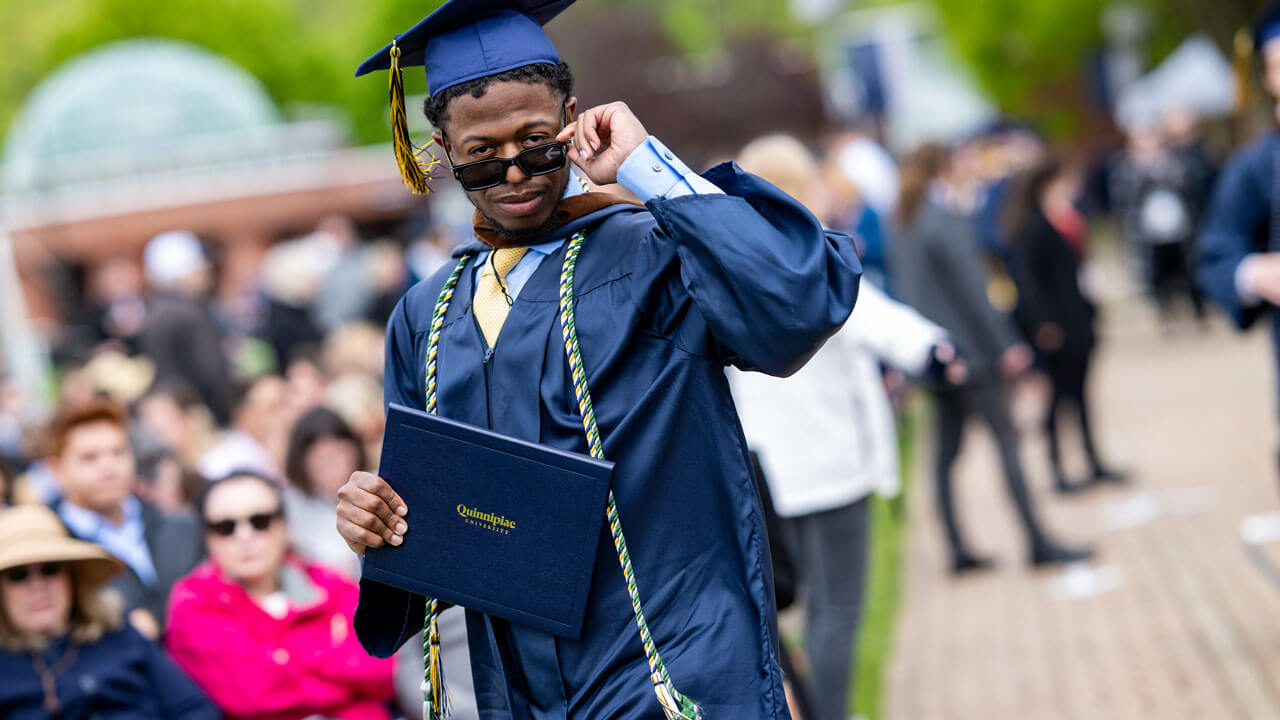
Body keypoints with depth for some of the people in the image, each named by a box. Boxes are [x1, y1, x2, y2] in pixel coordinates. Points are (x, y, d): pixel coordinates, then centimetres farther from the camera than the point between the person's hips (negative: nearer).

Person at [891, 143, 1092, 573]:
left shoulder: (903, 233, 10)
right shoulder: (946, 223, -14)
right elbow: (970, 290, -16)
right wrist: (1005, 344, -12)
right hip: (970, 352, -8)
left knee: (946, 452, 8)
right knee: (1006, 439, -4)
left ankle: (958, 549, 10)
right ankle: (1037, 542, -5)